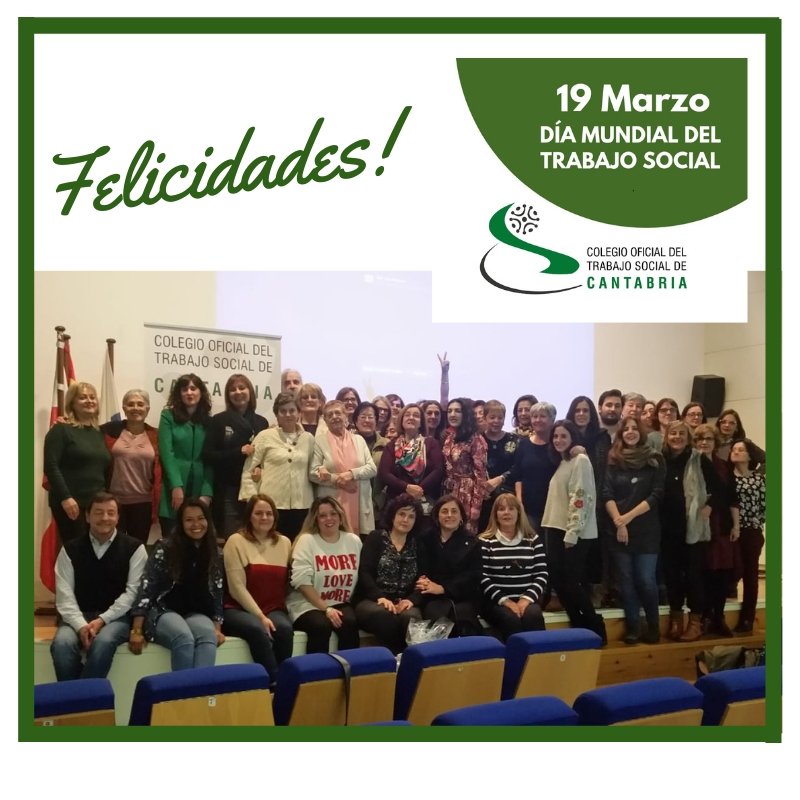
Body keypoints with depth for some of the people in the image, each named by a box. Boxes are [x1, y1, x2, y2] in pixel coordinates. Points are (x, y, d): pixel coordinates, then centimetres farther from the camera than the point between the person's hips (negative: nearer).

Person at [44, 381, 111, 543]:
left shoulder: (98, 432, 15)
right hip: (71, 503, -6)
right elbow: (51, 466, -13)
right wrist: (65, 497, -21)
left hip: (97, 504, 7)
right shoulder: (61, 430, -4)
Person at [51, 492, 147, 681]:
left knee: (103, 642, -34)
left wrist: (102, 620, -17)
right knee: (61, 644, -30)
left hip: (116, 617, -2)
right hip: (79, 617, 2)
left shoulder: (133, 548, 1)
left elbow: (133, 592, -6)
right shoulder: (71, 549, 7)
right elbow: (64, 594, -2)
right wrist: (81, 625, -19)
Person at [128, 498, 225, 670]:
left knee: (208, 635, -33)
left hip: (196, 614, 3)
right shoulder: (165, 547, -4)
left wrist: (217, 628, 0)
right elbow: (146, 587, -8)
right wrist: (137, 630, -14)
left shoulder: (214, 554, 9)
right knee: (184, 638, -36)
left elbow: (217, 593, 12)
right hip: (162, 611, -3)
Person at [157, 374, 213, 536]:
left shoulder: (208, 421, 10)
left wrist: (207, 493, -7)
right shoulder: (168, 417, 4)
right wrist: (176, 486, -17)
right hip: (174, 487, -2)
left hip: (200, 489, 2)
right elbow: (166, 453, -6)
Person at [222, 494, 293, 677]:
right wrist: (260, 616, -17)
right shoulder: (236, 541, -2)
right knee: (257, 629, -34)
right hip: (238, 609, -3)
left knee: (285, 628, -30)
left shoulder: (284, 543, 12)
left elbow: (286, 582, 11)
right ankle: (274, 681, -23)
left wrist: (268, 615, -4)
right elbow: (237, 588, -9)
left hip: (273, 609, 3)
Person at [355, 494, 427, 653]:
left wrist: (412, 600, -14)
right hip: (372, 601, -2)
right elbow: (364, 573, -4)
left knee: (412, 617, -35)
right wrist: (380, 597, -20)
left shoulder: (417, 545, 17)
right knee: (384, 615, -38)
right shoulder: (376, 538, 9)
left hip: (404, 603, 2)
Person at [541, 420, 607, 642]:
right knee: (558, 580, 7)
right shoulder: (560, 462, 17)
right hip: (556, 529, 9)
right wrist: (549, 525, 15)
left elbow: (581, 498, -17)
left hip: (574, 533, -9)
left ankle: (595, 629, 7)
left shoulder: (580, 460, -10)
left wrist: (572, 533, -21)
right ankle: (579, 627, 17)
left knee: (571, 583, -6)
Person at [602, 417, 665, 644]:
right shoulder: (613, 460, 6)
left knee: (646, 580, -5)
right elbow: (607, 494, 0)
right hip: (619, 529, 2)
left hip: (647, 530, -2)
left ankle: (653, 626, 13)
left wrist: (629, 516, -10)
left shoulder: (655, 460, 2)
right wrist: (618, 522, -12)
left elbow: (656, 494, -5)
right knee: (627, 580, 3)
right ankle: (632, 627, 12)